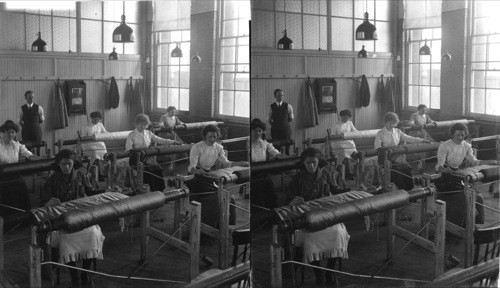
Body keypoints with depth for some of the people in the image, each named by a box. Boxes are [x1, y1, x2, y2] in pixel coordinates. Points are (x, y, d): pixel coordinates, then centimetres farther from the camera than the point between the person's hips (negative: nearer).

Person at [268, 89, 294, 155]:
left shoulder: (288, 106, 1)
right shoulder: (271, 107, 3)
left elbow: (291, 118, 14)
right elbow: (269, 119, 13)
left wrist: (286, 124, 8)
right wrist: (273, 125, 4)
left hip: (286, 129, 0)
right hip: (275, 130, 0)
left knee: (287, 148, 0)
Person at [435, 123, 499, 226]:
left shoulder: (466, 146, 3)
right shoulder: (444, 146, -14)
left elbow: (474, 162, 6)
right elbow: (439, 165, -21)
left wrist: (492, 162, -4)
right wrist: (444, 170, -45)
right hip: (445, 176, -6)